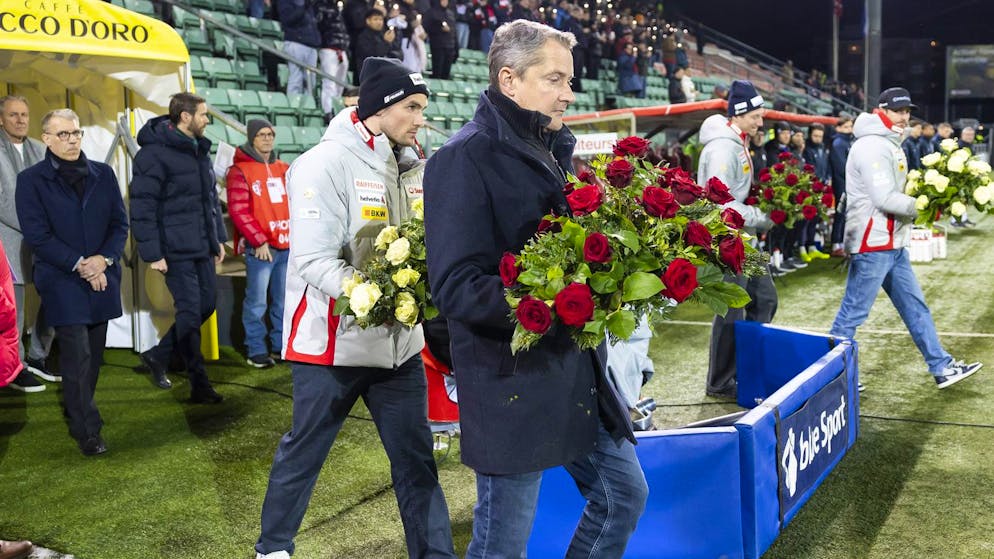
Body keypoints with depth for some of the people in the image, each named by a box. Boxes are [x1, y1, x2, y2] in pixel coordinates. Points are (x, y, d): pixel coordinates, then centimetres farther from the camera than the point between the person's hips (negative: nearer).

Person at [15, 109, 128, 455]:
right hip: (62, 283, -4)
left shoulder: (103, 174, 9)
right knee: (77, 357, -8)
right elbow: (36, 235, -7)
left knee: (93, 357, 11)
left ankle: (78, 412, 28)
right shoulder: (31, 179, -2)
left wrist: (104, 259, -10)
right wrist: (79, 265, -14)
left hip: (101, 279, 4)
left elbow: (120, 223, 7)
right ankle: (87, 431, -1)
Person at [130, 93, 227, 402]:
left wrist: (218, 238, 16)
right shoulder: (154, 154, -13)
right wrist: (152, 254, -18)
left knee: (207, 304, 13)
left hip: (202, 248, 8)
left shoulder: (199, 150, 13)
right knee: (189, 312, -3)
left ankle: (159, 355, 29)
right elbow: (142, 207, -16)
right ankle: (199, 385, 6)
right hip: (176, 250, -8)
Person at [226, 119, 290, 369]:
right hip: (260, 248, -5)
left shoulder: (284, 169, 16)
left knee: (283, 301, 10)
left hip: (288, 246, 5)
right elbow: (238, 210, -8)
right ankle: (256, 350, 6)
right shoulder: (240, 170, -2)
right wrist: (258, 241, -12)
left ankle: (281, 344, 21)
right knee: (257, 302, -3)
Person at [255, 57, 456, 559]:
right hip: (334, 340, -6)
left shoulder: (400, 167, 10)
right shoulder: (326, 164, -13)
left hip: (399, 340, 6)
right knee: (304, 452, 13)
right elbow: (315, 262, -21)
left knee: (415, 457, 10)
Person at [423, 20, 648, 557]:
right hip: (512, 379, -8)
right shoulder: (466, 158, -15)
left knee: (624, 493, 17)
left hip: (577, 368, 8)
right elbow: (457, 287, -21)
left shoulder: (554, 148, 12)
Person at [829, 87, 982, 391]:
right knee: (853, 312, -2)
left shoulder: (889, 144, 17)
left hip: (892, 243, 10)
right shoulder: (872, 145, -16)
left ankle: (942, 367, 22)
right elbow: (885, 198, -23)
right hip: (872, 243, -10)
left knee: (915, 307, 14)